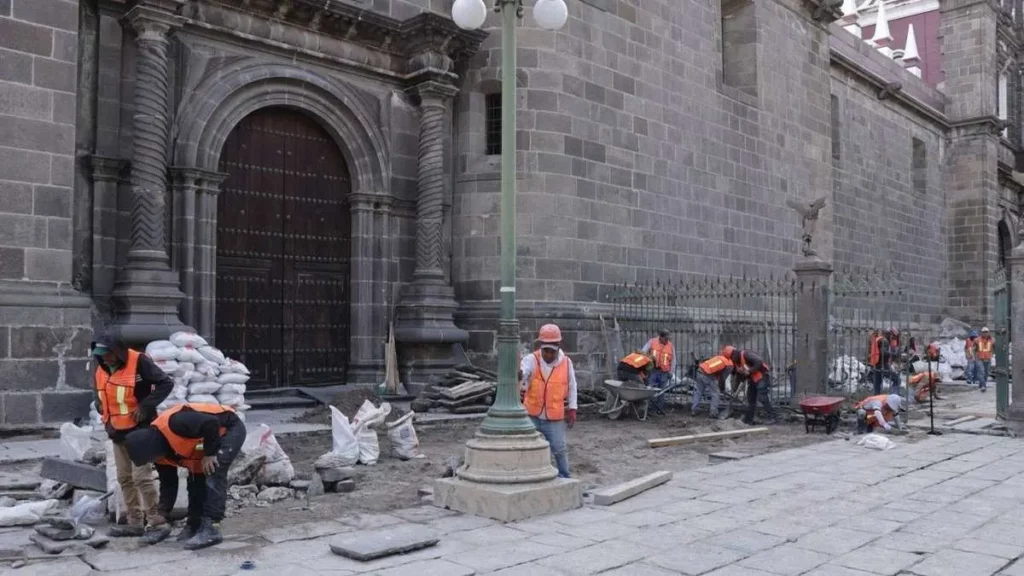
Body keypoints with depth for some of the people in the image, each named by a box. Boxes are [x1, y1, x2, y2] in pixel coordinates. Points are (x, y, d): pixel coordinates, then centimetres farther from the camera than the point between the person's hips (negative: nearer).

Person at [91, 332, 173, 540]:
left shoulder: (139, 362, -15)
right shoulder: (100, 370, 7)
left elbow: (166, 384, -14)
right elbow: (100, 400, 20)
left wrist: (145, 406, -19)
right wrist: (107, 423, 7)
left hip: (140, 430, -8)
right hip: (118, 433, 8)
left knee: (142, 477, -11)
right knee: (124, 478, 11)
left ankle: (157, 522, -3)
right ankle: (135, 523, 19)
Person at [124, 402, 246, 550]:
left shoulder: (174, 423, -34)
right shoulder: (160, 452, -3)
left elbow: (212, 423, -35)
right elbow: (168, 483, 8)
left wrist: (209, 454, -24)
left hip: (230, 428, -9)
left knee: (213, 477, -19)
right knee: (196, 479, 8)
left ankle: (211, 529, -18)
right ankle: (194, 525, 20)